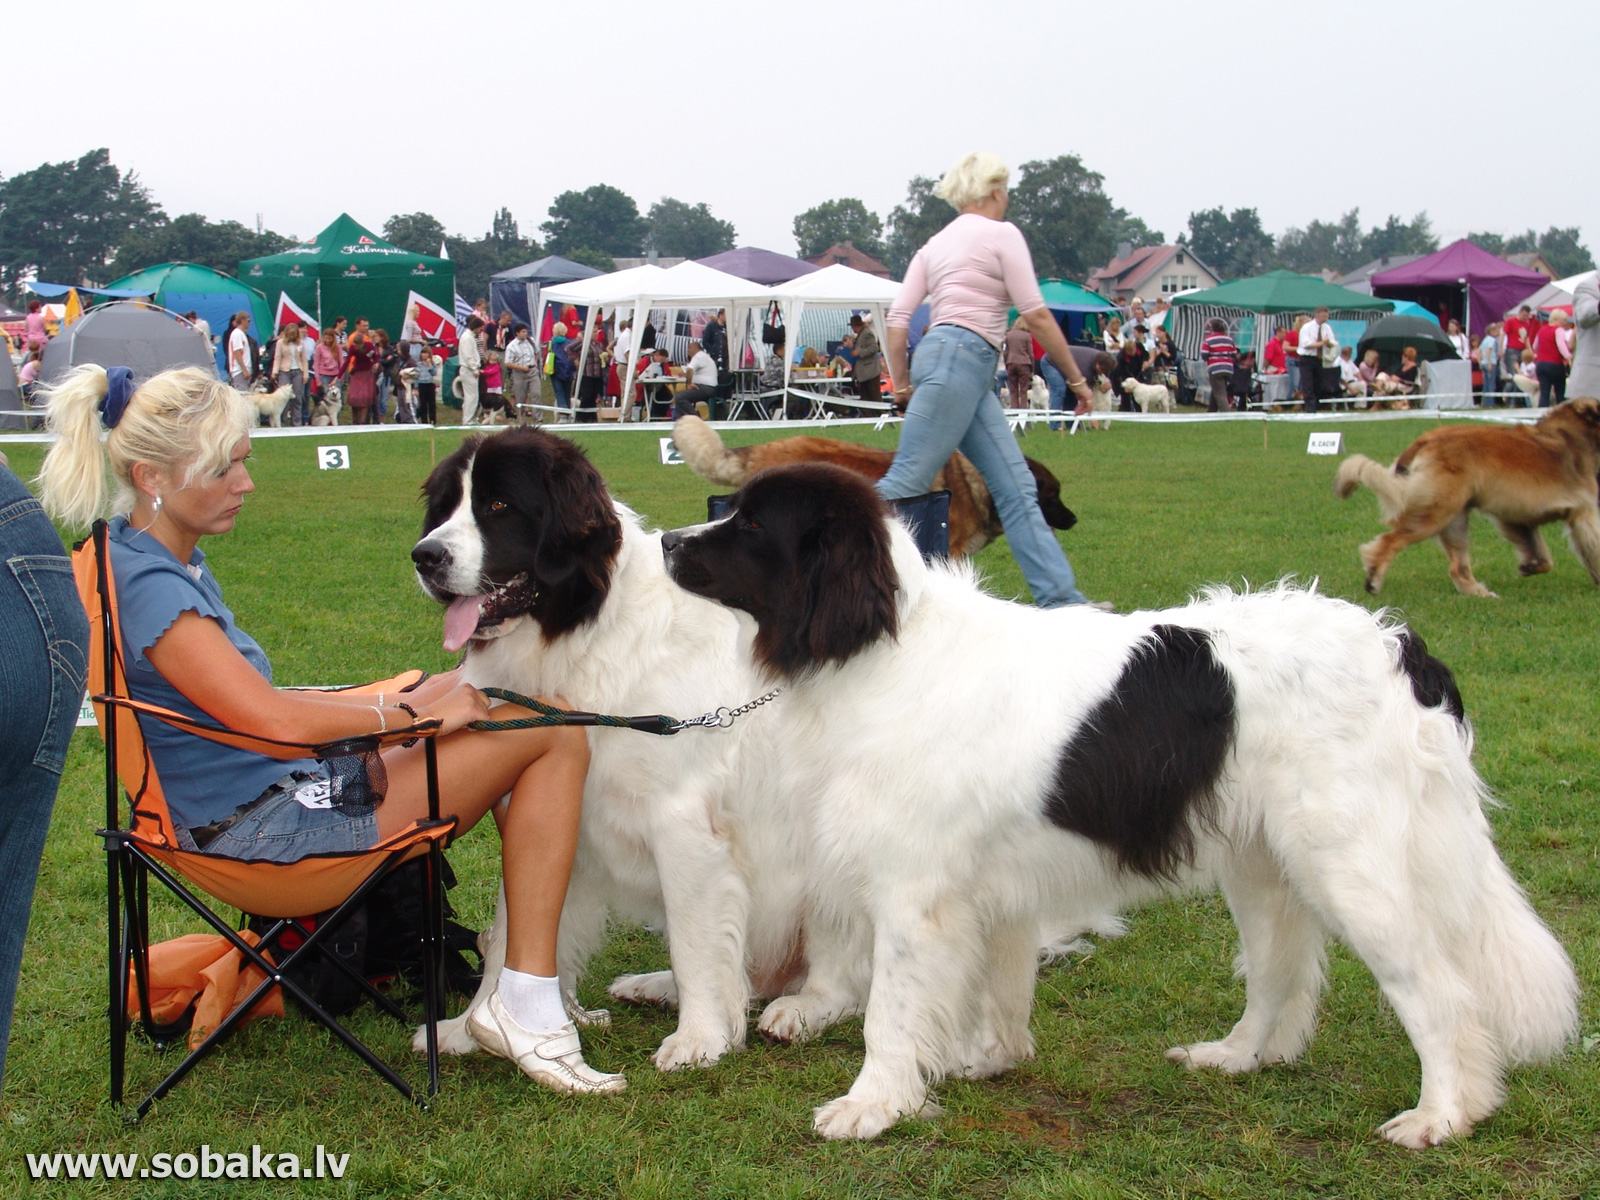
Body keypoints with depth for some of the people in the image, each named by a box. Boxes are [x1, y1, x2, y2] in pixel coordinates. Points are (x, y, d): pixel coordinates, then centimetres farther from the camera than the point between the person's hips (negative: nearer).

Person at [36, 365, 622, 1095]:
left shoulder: (162, 562, 10)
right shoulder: (148, 586, -22)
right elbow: (273, 719, -29)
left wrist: (386, 701, 7)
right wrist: (411, 716, -16)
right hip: (270, 828, -10)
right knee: (555, 736, -10)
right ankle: (527, 1005, -13)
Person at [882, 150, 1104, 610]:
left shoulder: (936, 243, 21)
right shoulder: (1001, 233, 1)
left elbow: (898, 317, 14)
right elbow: (1035, 314, -3)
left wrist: (901, 384, 20)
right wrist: (1076, 378, 4)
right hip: (959, 358, -9)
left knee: (1016, 486, 4)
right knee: (905, 483, -12)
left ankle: (1059, 596, 1)